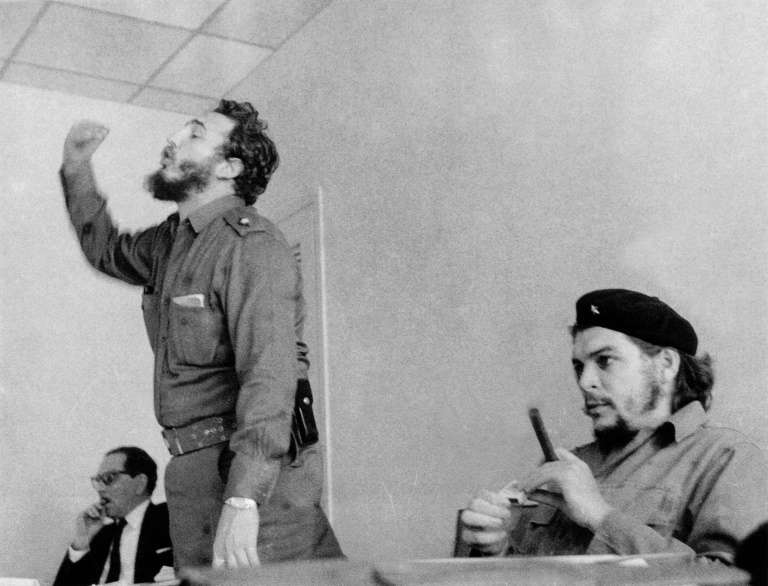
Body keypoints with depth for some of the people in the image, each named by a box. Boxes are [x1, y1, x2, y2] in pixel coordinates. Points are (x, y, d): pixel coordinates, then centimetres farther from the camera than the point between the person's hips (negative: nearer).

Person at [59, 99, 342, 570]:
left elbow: (269, 376, -24)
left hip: (255, 470, -8)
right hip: (194, 471, 8)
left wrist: (242, 499, -32)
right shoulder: (171, 241, 14)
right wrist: (77, 170, 22)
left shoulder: (252, 245, -14)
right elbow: (108, 250, 37)